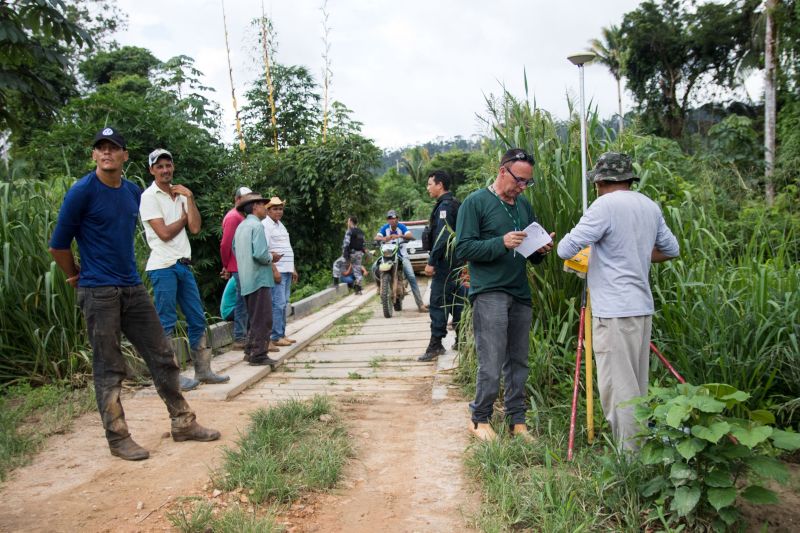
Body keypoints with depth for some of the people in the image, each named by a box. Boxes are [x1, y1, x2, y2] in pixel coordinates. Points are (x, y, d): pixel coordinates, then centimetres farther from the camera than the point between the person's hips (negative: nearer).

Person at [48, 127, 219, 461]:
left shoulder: (134, 192, 8)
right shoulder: (82, 191, -10)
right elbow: (59, 245, -5)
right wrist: (78, 277, 6)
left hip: (133, 288, 6)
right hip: (98, 293, -6)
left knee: (162, 357, 8)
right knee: (109, 369, 2)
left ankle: (182, 423, 19)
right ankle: (118, 439, 15)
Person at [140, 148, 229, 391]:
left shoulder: (180, 195, 14)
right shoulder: (149, 196, -5)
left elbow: (195, 228, 2)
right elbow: (164, 233, -13)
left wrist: (189, 197, -3)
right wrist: (184, 217, 2)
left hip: (183, 265, 7)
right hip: (163, 267, -7)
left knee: (197, 319, 10)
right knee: (166, 323, -1)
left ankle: (203, 370, 19)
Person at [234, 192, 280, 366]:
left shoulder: (241, 226, 13)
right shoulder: (256, 225, -13)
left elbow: (235, 250, 20)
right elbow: (260, 254, -24)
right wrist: (271, 258, -3)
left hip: (246, 280, 9)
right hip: (259, 278, -9)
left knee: (254, 318, 18)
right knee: (263, 319, -4)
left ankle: (250, 351, 23)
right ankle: (258, 355, -1)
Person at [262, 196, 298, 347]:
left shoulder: (280, 225, 20)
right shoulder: (265, 225, -8)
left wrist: (293, 268, 21)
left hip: (287, 270, 9)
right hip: (277, 270, -9)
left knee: (284, 303, 11)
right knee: (278, 303, -10)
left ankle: (282, 334, 17)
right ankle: (276, 337, -5)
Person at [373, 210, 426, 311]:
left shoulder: (401, 226, -7)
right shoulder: (385, 228, -1)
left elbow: (411, 236, -23)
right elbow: (376, 237, -15)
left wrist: (400, 236, -40)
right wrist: (383, 238, -38)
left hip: (401, 255, -2)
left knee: (411, 277, -16)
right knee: (375, 267, -25)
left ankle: (420, 304, -16)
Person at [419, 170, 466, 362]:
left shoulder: (445, 206, -14)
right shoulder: (454, 204, 17)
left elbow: (442, 236, -22)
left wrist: (431, 262, -21)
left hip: (445, 262, -10)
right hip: (456, 262, 10)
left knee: (437, 303, -8)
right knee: (456, 301, 14)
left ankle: (436, 344, -6)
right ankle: (461, 339, 21)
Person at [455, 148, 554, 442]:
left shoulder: (525, 206, 16)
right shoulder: (476, 202, -2)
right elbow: (463, 248, -10)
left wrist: (541, 250, -2)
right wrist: (501, 243, -21)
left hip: (521, 294, 6)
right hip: (489, 293, -6)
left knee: (518, 362, 11)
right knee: (491, 364, -5)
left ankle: (517, 420, 22)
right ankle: (480, 419, 12)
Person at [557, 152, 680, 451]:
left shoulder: (605, 206, -13)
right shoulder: (650, 206, 12)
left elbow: (565, 250, -15)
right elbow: (671, 249, 21)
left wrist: (564, 242, 7)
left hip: (614, 311, -9)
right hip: (642, 306, 9)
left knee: (617, 387, -2)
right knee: (637, 386, 17)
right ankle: (641, 449, 27)